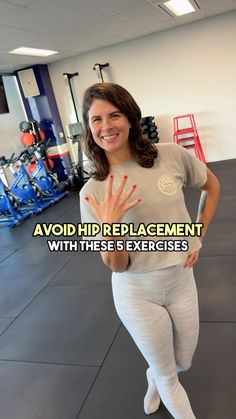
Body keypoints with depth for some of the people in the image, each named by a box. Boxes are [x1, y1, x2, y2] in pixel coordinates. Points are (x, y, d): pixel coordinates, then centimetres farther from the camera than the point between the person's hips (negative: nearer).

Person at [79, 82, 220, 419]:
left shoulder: (171, 155, -13)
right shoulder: (93, 191, -15)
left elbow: (212, 185, 8)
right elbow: (116, 266, -13)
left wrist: (199, 236, 2)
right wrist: (109, 229, -32)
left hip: (181, 280, 3)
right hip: (137, 293, -2)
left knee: (183, 363, 25)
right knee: (168, 377, 15)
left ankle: (153, 378, 60)